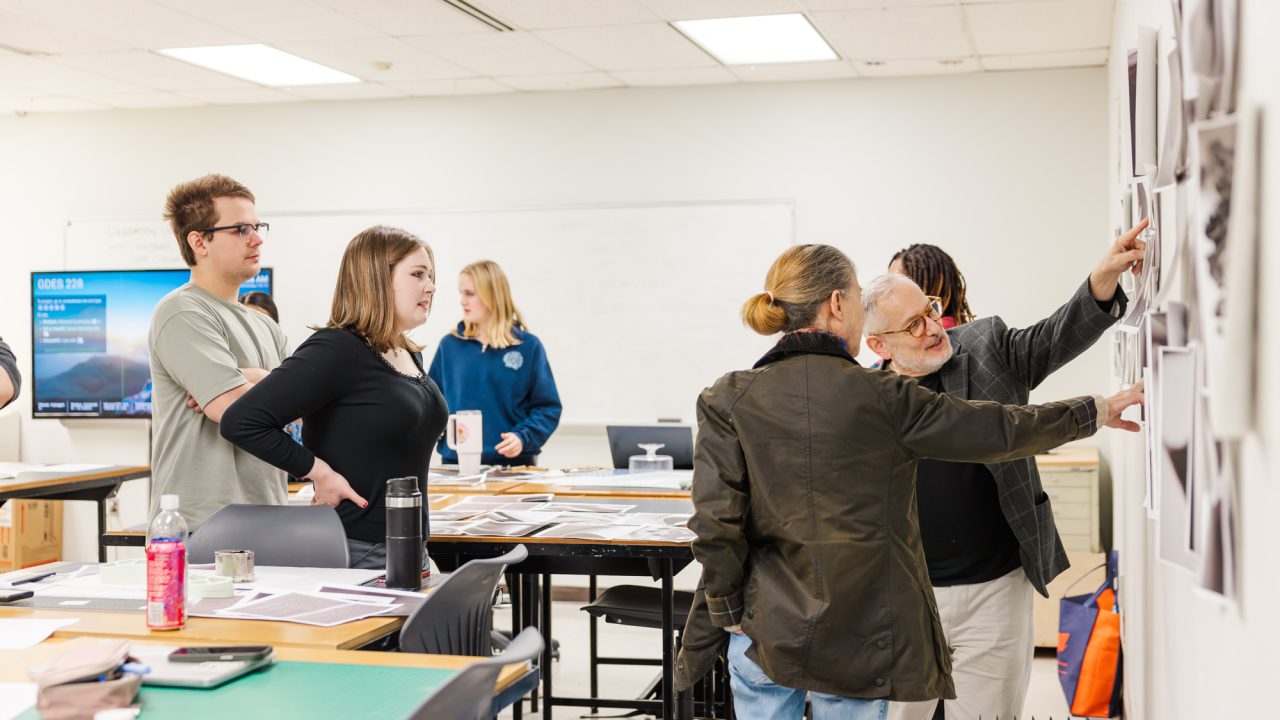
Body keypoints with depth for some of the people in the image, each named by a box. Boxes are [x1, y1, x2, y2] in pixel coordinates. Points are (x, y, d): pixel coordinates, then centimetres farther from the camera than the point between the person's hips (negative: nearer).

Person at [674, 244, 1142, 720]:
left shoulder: (728, 399, -6)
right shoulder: (884, 399, -8)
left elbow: (715, 523, -10)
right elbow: (998, 429, 0)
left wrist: (729, 614, 3)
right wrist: (1095, 412, 14)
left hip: (763, 631, 1)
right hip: (858, 641, -1)